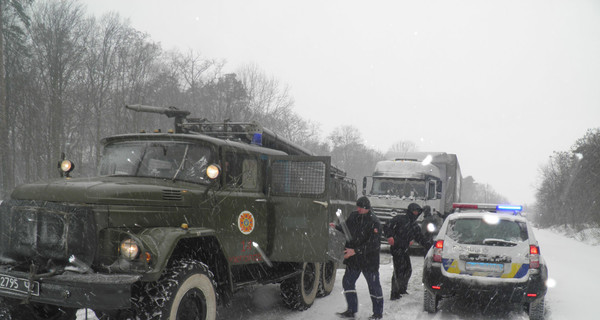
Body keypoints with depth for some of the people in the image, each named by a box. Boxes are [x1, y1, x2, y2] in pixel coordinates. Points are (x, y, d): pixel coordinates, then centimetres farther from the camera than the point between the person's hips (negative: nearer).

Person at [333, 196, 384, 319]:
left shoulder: (374, 223, -18)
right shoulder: (353, 216, 2)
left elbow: (373, 244, -23)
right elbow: (346, 228, 22)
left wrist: (355, 251, -27)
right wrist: (336, 226, 1)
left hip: (369, 260, -6)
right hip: (353, 259, 6)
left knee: (374, 286, 6)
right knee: (347, 282, 7)